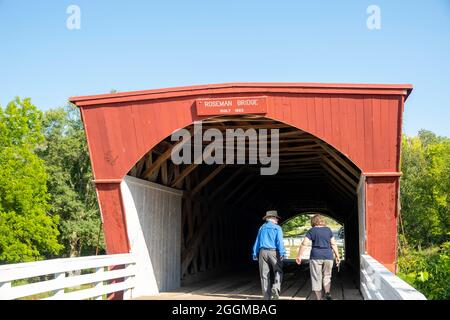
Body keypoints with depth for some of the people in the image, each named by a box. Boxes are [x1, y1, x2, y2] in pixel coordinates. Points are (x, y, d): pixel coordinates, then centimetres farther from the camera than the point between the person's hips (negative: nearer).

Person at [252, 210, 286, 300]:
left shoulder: (262, 228, 14)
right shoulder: (277, 228, 0)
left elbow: (257, 242, 15)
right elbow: (279, 241, -12)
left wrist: (255, 254, 18)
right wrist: (282, 253, -15)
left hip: (262, 252, 4)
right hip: (274, 252, -4)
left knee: (264, 275, 6)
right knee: (278, 271, 10)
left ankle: (267, 297, 8)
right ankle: (276, 287, -16)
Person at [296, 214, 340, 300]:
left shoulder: (311, 231, -1)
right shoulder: (328, 230, 7)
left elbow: (304, 244, -8)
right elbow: (333, 244, 6)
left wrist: (299, 256, -2)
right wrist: (337, 256, 11)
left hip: (316, 257, -3)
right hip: (328, 257, 3)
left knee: (316, 279, 6)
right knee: (327, 276, 18)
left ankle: (319, 298, 7)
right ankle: (327, 293, -3)